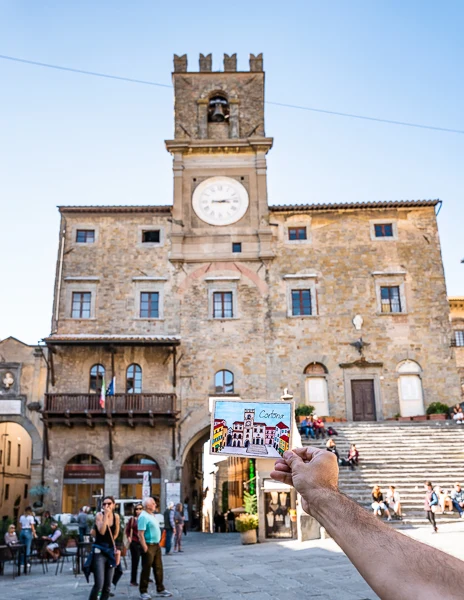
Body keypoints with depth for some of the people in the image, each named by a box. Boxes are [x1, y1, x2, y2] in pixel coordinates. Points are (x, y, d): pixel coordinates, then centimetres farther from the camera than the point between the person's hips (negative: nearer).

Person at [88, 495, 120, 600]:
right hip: (99, 551, -5)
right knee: (99, 585, -14)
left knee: (108, 586, 8)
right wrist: (106, 515, -25)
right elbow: (102, 531, -25)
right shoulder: (99, 515, -9)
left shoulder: (116, 517, 2)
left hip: (110, 551, 5)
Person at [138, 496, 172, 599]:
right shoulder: (143, 516, -18)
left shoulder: (152, 515, 12)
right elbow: (140, 534, -22)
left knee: (158, 568, 14)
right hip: (149, 546, -9)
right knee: (146, 569, 2)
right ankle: (143, 592, 13)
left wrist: (158, 543, 17)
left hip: (156, 545, 9)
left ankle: (160, 589, 24)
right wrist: (145, 548, -24)